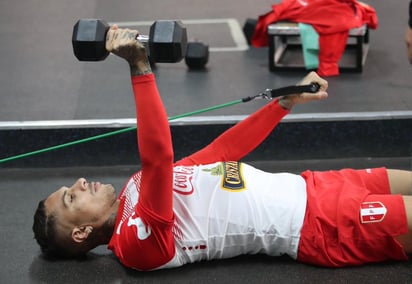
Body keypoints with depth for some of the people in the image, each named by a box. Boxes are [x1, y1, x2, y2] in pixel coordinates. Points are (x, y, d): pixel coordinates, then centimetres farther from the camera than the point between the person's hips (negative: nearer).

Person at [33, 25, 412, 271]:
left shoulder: (137, 193, 10)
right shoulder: (137, 241, -17)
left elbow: (224, 149, 14)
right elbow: (156, 157, -37)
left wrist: (287, 101, 15)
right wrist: (139, 65, -40)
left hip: (306, 191, 8)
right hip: (315, 225, -8)